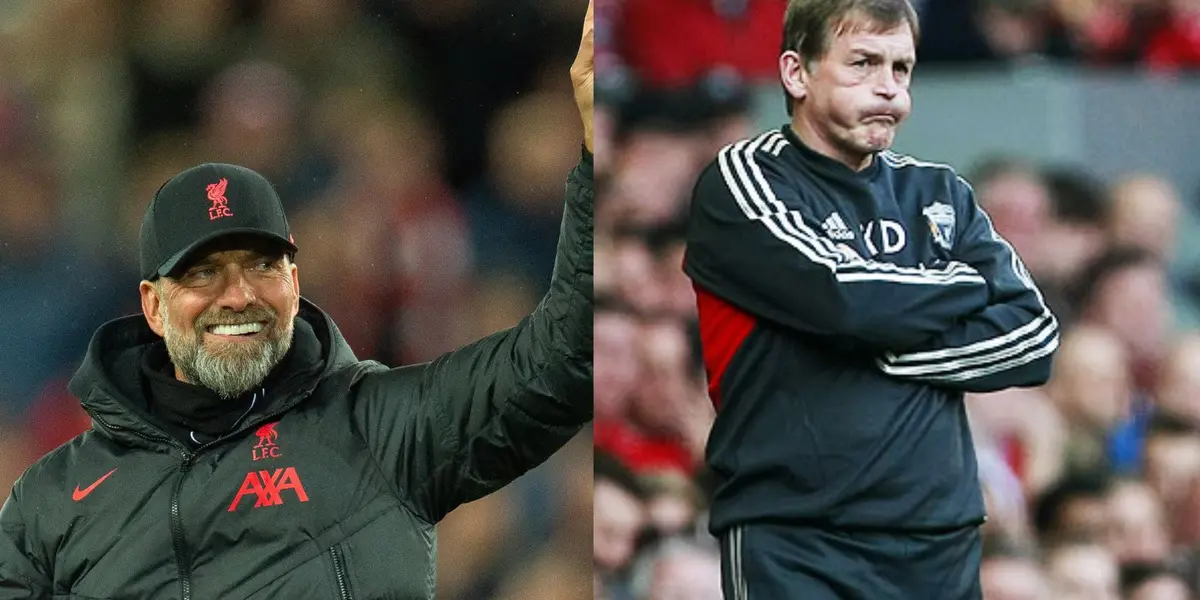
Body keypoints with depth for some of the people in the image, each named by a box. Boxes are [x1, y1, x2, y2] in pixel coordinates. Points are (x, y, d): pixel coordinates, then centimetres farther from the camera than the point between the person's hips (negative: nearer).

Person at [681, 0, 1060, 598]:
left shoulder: (940, 195, 16)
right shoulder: (743, 177, 1)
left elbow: (1035, 337, 5)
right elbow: (849, 296, -15)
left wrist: (888, 353, -7)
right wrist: (969, 285, 3)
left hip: (941, 543, 4)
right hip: (794, 548, -4)